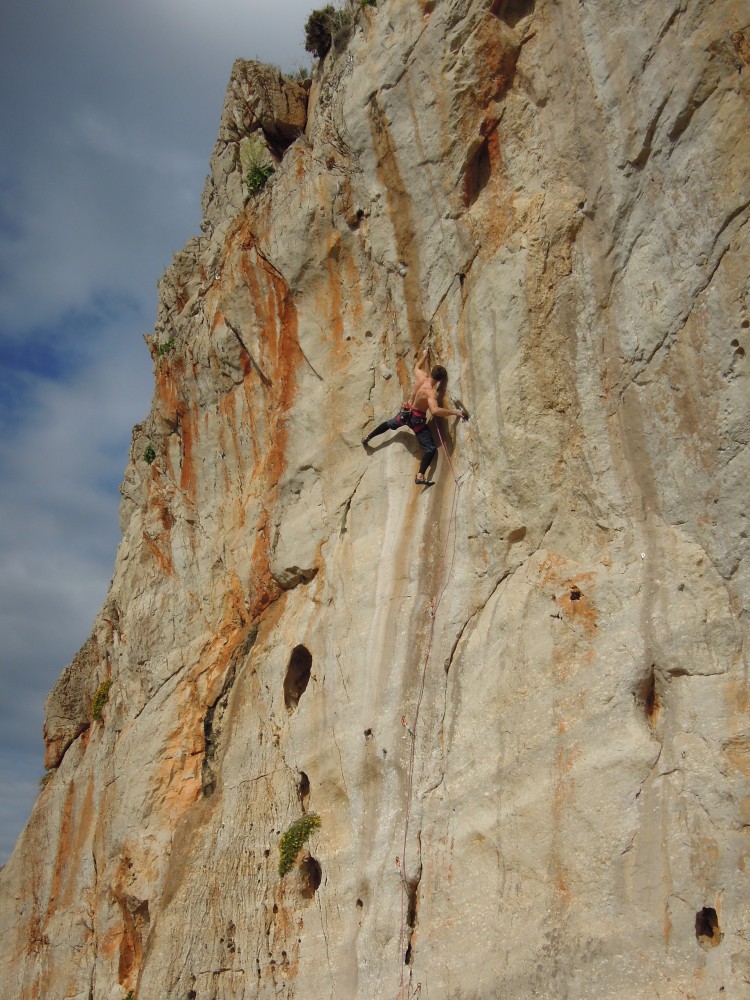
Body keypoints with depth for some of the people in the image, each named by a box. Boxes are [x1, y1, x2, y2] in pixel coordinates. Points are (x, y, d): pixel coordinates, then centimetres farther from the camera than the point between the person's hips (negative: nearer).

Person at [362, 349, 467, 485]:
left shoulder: (420, 376, -13)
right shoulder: (431, 392, -32)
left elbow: (417, 366, 13)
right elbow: (434, 410, -48)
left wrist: (425, 354, 28)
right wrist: (454, 411, -45)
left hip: (406, 411, 7)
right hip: (417, 419, -7)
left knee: (390, 424, 38)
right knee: (431, 448, -3)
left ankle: (367, 438, 52)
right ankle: (420, 476, -17)